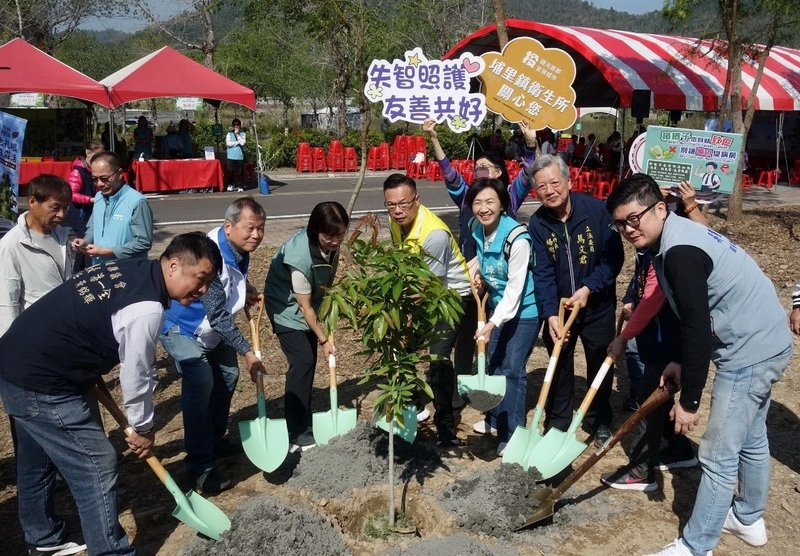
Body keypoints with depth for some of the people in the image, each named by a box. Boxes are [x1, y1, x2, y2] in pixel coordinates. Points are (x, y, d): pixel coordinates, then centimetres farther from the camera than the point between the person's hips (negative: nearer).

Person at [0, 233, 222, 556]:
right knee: (96, 467, -3)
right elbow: (135, 377, -14)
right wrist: (143, 429, 1)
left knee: (37, 464, 25)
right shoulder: (147, 308, -22)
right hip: (42, 386, -10)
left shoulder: (127, 270, 3)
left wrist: (94, 376, 16)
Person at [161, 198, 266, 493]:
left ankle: (215, 440, 34)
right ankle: (200, 467, -13)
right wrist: (247, 352, -26)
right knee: (201, 386, -20)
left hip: (212, 329, 9)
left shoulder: (240, 247, -10)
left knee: (227, 377, 14)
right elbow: (219, 316, -32)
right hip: (183, 328, -9)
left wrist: (245, 288, -5)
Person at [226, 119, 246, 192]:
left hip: (240, 156, 1)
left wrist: (237, 134, -7)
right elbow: (228, 143, -7)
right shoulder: (229, 133, 5)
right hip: (231, 156, 0)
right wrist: (237, 142, -6)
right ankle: (230, 184, 12)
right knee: (230, 171, -3)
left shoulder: (242, 134, 8)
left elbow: (243, 143, -7)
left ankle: (239, 186, 8)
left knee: (240, 171, 0)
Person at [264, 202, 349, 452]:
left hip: (308, 304, 7)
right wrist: (323, 340, -16)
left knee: (310, 361, 12)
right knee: (302, 363, -13)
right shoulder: (301, 257, -36)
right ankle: (298, 437, -6)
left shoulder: (330, 244, -15)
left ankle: (304, 422, 28)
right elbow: (304, 306, -25)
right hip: (287, 307, -7)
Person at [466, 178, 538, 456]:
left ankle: (512, 434, 6)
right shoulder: (475, 228, -8)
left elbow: (515, 288, -27)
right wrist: (479, 275, -5)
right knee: (494, 362, 17)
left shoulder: (517, 238, -29)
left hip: (524, 308, -7)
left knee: (512, 369, -6)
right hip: (498, 304, 7)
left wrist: (493, 324, -31)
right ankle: (494, 419, 36)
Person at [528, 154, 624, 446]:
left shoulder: (596, 209, -18)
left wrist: (588, 288, -24)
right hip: (558, 307, 1)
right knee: (559, 365, 11)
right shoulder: (537, 224, -12)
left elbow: (614, 257, -15)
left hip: (597, 304, -1)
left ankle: (600, 420, 33)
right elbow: (543, 273, -15)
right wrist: (550, 314, -25)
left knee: (600, 364, 13)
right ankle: (557, 421, 27)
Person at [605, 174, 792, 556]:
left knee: (719, 456, -1)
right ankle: (749, 519, 44)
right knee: (751, 439, 25)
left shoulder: (679, 253, -25)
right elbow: (696, 316, 14)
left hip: (747, 353, -11)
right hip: (766, 343, 11)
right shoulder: (680, 236, 8)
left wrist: (689, 399, -18)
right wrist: (681, 363, 13)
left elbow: (697, 328, -25)